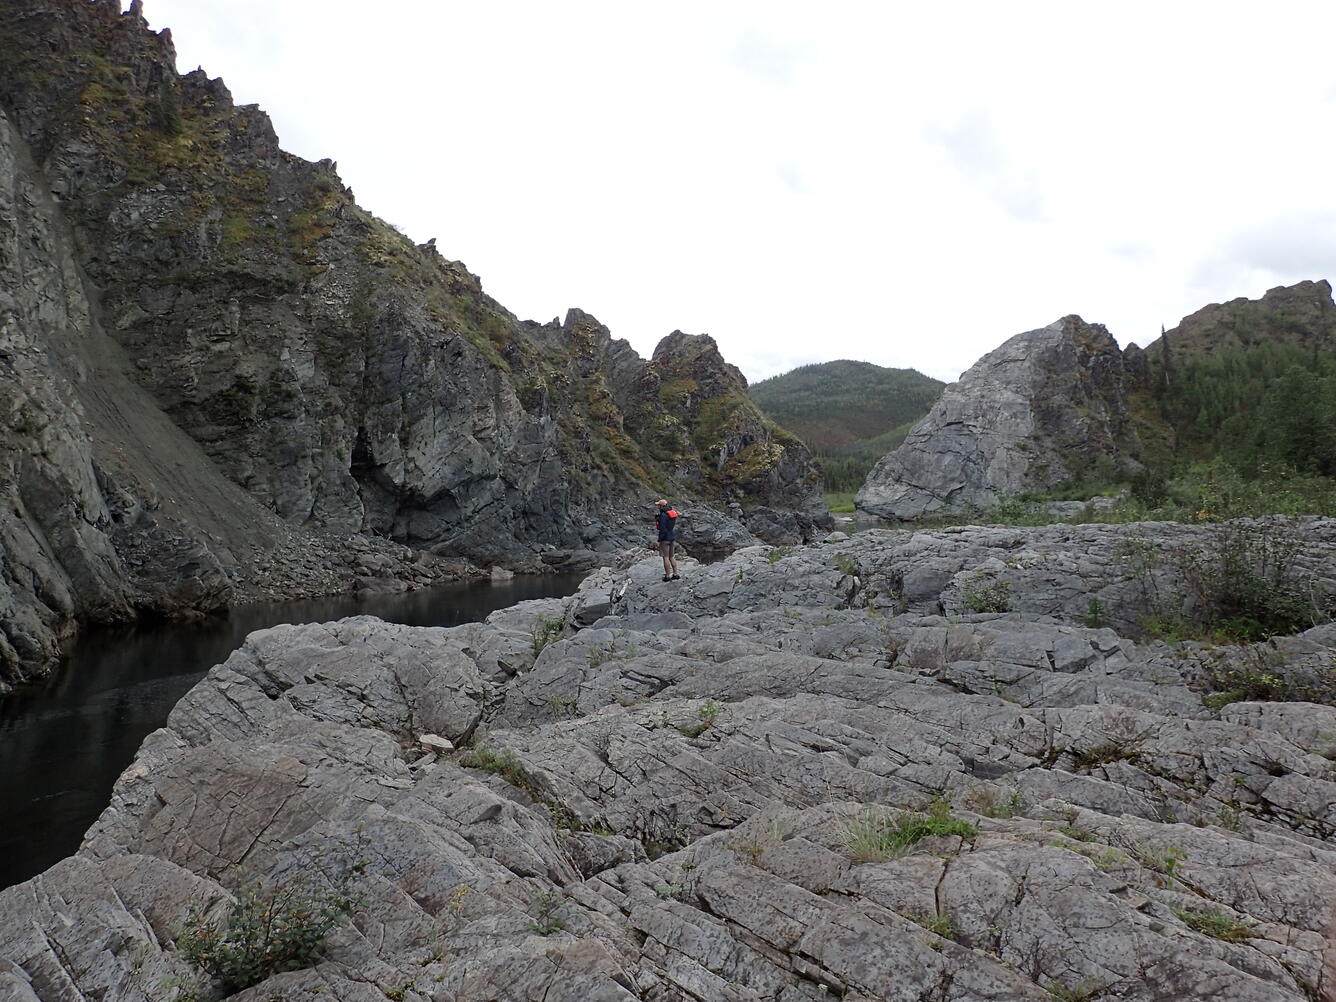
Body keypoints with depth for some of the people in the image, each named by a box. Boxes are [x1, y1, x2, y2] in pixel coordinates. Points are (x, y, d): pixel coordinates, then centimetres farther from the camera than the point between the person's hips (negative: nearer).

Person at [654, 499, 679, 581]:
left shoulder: (663, 515, -18)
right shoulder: (671, 512, 10)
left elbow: (662, 528, -21)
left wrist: (660, 539, -16)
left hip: (665, 538, -9)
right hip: (672, 537, 9)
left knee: (666, 557, -3)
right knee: (671, 556, 15)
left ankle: (668, 576, 0)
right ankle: (675, 574, 16)